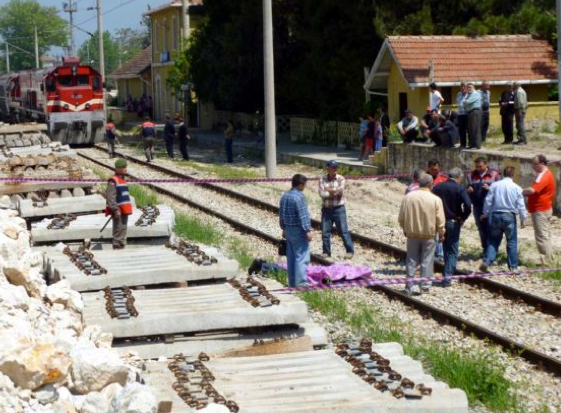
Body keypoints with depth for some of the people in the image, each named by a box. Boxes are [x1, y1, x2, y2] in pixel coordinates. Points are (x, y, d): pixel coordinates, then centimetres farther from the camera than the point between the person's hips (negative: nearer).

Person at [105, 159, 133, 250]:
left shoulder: (122, 180, 18)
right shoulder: (113, 181, -13)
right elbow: (110, 197, -20)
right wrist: (116, 210, -24)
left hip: (124, 211, 10)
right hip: (118, 211, -10)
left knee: (123, 230, 15)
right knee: (119, 231, -10)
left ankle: (121, 246, 23)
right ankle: (117, 247, -9)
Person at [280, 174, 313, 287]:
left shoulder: (285, 195, 8)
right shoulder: (299, 197, -17)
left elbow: (281, 214, 15)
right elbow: (303, 215, -20)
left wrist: (283, 228, 23)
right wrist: (308, 230, -17)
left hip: (288, 229, 9)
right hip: (298, 230, -9)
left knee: (291, 256, 12)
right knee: (301, 256, -6)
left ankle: (292, 281, 16)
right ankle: (300, 282, -8)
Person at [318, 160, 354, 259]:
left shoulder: (340, 179, -2)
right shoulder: (323, 179, 1)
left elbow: (340, 190, -18)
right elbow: (321, 193, -11)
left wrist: (329, 190, -8)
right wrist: (334, 192, -16)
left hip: (339, 208, -2)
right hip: (326, 209, 2)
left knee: (343, 231, -2)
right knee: (325, 232, 5)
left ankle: (350, 251, 5)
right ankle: (326, 252, 16)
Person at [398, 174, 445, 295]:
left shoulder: (408, 197, -7)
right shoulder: (435, 199, -13)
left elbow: (401, 217, 0)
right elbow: (440, 220, -8)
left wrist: (405, 229, 17)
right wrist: (441, 233, 7)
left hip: (412, 233, 2)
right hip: (429, 234, -2)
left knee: (412, 260, 10)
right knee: (427, 260, 8)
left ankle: (409, 285, 9)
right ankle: (425, 285, 10)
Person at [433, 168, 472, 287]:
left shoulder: (437, 187, 2)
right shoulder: (460, 189, -10)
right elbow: (468, 206, -21)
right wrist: (462, 218, -7)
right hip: (453, 222, -4)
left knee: (446, 249, 19)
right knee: (452, 251, 3)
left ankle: (447, 273, 25)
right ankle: (447, 277, -4)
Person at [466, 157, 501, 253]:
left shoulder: (494, 175, -1)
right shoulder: (471, 176, 11)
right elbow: (466, 189, 18)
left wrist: (490, 188, -22)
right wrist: (468, 190, -6)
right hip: (477, 207, 4)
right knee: (482, 229, 11)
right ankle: (485, 250, 21)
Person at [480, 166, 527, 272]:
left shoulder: (495, 185, -2)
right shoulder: (516, 188, -4)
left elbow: (488, 201, 1)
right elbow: (521, 205, -3)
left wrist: (485, 213, 15)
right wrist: (523, 219, 9)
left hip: (495, 215, 2)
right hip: (510, 216, -2)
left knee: (493, 240, 10)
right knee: (512, 241, 9)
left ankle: (486, 262, -6)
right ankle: (512, 267, 10)